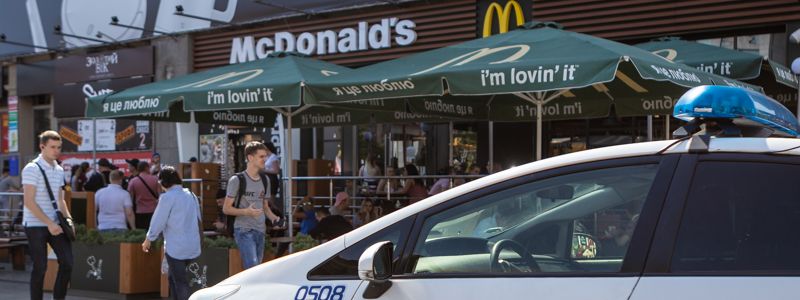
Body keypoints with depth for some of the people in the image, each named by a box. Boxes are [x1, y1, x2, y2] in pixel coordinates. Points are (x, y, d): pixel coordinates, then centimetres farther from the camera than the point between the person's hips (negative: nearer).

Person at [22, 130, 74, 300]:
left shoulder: (59, 170, 11)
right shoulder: (32, 169, -10)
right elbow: (29, 202, -15)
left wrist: (68, 218, 2)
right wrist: (49, 223, -19)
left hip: (55, 225, 6)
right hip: (35, 225, -6)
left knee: (67, 262, 1)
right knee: (40, 267, -2)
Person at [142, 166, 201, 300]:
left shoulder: (167, 197, -11)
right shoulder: (191, 195, 9)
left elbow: (158, 221, -8)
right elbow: (198, 220, 14)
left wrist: (148, 239, 6)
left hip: (176, 247, -6)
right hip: (193, 246, 6)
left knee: (180, 282, -1)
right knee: (173, 278, 19)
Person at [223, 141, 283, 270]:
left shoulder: (265, 180, 13)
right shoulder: (237, 180, -7)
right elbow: (226, 208, -7)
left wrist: (273, 217, 2)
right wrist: (246, 212, -22)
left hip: (260, 231, 7)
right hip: (244, 231, -7)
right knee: (253, 268, -18)